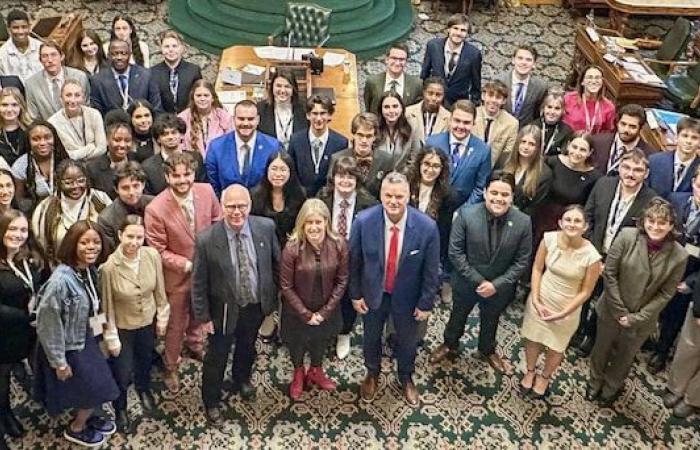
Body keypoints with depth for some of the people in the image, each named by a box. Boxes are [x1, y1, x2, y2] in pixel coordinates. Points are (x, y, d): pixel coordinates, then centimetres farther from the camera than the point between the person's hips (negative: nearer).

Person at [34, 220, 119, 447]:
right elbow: (48, 323, -25)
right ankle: (76, 429, 36)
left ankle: (87, 418, 49)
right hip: (69, 348, -7)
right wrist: (59, 362, -18)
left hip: (87, 341, 7)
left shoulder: (90, 270, -8)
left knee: (99, 385, 22)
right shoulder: (61, 280, -32)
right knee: (94, 390, 9)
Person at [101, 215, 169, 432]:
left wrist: (162, 317, 4)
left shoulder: (152, 256, -21)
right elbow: (107, 306, -18)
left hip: (148, 321, 3)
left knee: (145, 359, 29)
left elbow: (159, 290, -5)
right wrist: (111, 337, -11)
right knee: (122, 373, 12)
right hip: (123, 326, -3)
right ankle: (120, 408, 44)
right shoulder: (109, 267, -30)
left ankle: (143, 388, 62)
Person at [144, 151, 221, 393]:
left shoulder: (206, 191, -17)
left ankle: (194, 344, 59)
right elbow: (158, 251, -19)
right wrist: (187, 265, -24)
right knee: (176, 325, 16)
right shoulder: (155, 209, -28)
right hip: (178, 276, -4)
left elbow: (218, 221, 1)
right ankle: (171, 367, 40)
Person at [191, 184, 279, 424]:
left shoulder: (266, 227, -18)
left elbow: (276, 262, -1)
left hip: (257, 305, 3)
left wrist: (274, 296, 4)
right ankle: (211, 401, 41)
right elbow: (199, 282, -14)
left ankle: (242, 380, 60)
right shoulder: (207, 239, -26)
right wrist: (203, 316, -9)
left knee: (247, 347, 30)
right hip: (224, 309, -3)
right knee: (217, 357, 16)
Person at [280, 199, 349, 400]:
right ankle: (298, 373, 55)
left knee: (320, 340, 28)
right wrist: (306, 314, -16)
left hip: (326, 309, 2)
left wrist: (325, 311, -13)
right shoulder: (292, 248, -28)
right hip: (298, 310, -2)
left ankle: (316, 371, 58)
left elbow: (342, 280, -11)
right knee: (297, 343, 25)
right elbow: (286, 286, -19)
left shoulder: (339, 244, -22)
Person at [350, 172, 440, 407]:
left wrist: (426, 303, -7)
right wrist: (355, 294, -3)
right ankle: (372, 374, 55)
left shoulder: (427, 227, -27)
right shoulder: (364, 221, -25)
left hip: (407, 295, 0)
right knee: (371, 336, 25)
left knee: (407, 340, 23)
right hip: (373, 293, 1)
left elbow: (431, 270, -13)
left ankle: (406, 378, 53)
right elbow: (354, 261, -9)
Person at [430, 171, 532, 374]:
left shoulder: (523, 222, -20)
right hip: (466, 282, -1)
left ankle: (487, 351, 58)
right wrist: (477, 280, -21)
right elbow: (455, 251, -18)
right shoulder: (466, 214, -24)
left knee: (490, 321, 28)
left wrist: (497, 284, -20)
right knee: (458, 316, 26)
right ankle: (450, 345, 56)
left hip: (499, 287, 1)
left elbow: (522, 261, -13)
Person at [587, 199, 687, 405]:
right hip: (612, 309, 0)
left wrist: (636, 317, -13)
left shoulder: (679, 256, -19)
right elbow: (609, 273, -14)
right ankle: (595, 382, 52)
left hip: (642, 320, 0)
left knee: (625, 356, 24)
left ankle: (611, 387, 52)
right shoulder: (627, 236, -21)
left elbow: (666, 293, -10)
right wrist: (619, 311, -13)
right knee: (601, 349, 23)